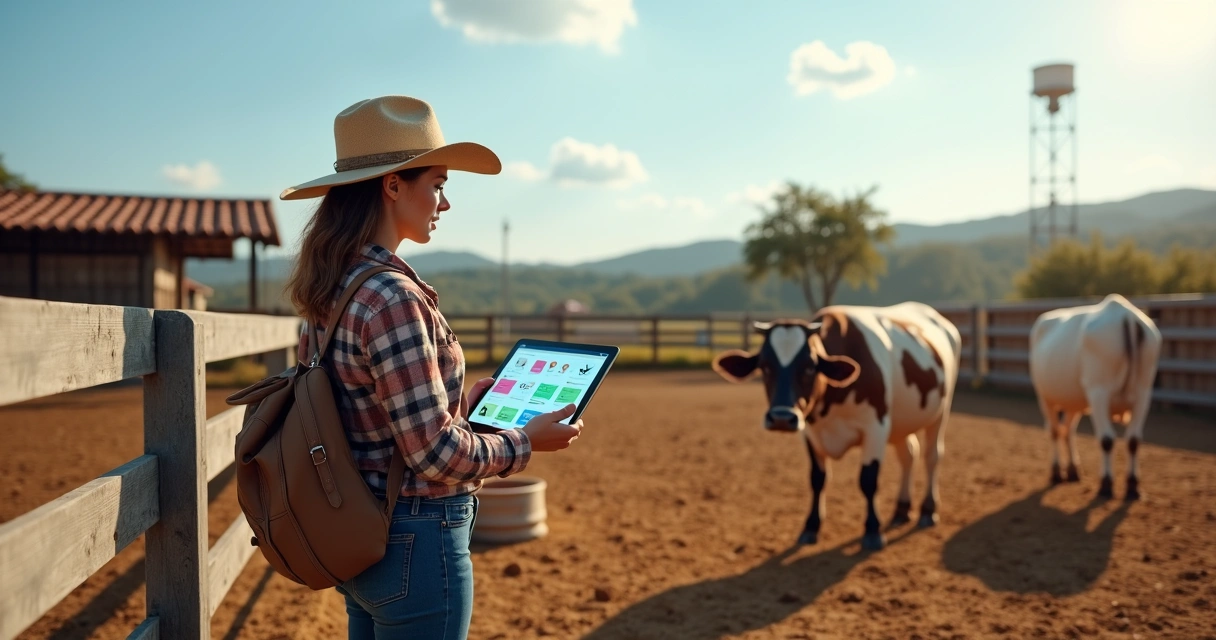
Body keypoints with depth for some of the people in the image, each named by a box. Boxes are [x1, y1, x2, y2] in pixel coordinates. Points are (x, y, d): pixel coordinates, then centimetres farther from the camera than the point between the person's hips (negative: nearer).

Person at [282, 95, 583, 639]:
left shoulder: (331, 289, 5)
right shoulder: (393, 297, -23)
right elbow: (437, 454, -23)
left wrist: (465, 399, 14)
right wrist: (526, 442, -8)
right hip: (416, 540, -9)